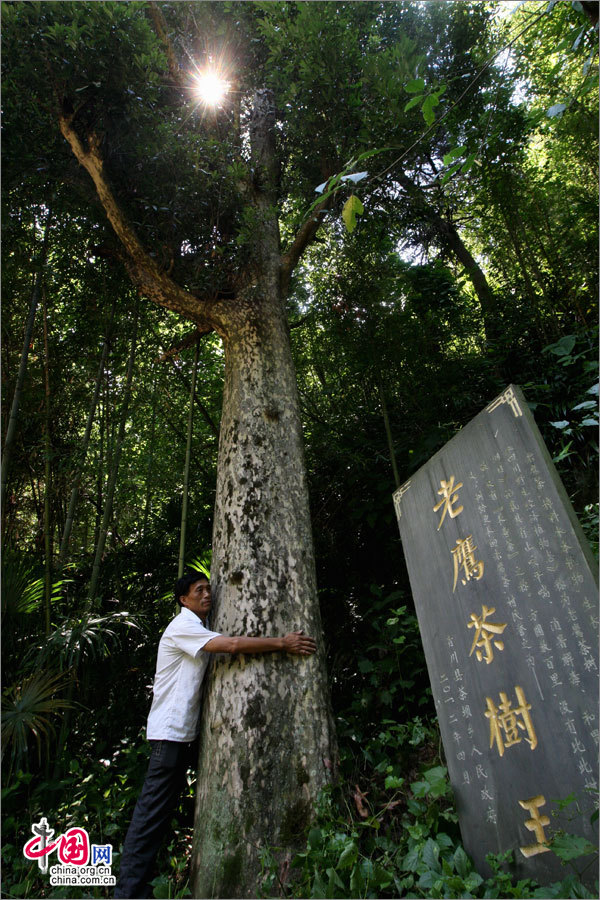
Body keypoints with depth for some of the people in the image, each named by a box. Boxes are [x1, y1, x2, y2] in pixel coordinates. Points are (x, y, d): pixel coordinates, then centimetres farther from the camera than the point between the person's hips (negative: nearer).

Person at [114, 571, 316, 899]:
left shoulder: (201, 628, 14)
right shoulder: (182, 626, -18)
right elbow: (233, 645, -29)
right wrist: (283, 643, -25)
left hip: (184, 731, 9)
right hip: (169, 730, -9)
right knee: (151, 812, -4)